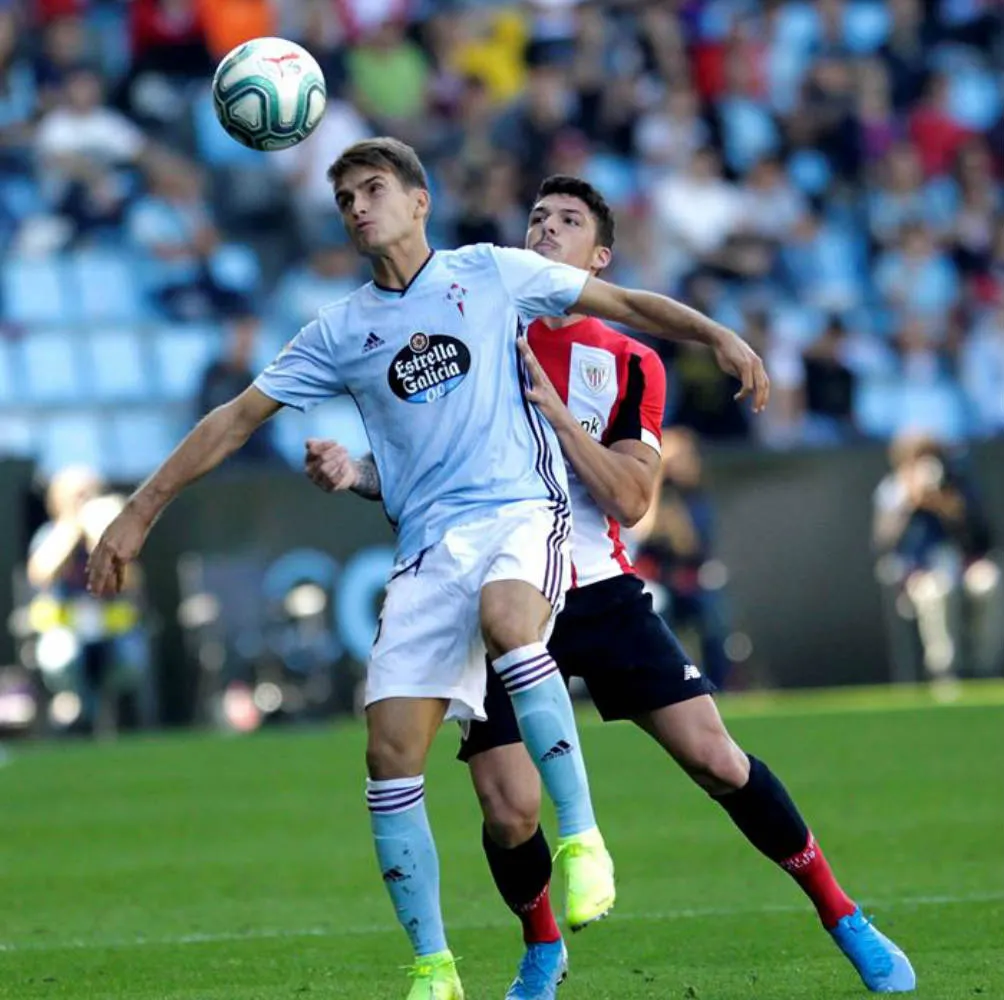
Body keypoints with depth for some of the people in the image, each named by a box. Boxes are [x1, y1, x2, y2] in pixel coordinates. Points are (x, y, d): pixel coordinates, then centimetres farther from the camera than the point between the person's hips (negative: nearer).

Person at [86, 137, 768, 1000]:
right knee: (391, 755, -8)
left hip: (520, 512, -3)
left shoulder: (492, 274, 8)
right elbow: (237, 418, 17)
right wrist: (141, 512, 14)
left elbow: (625, 304, 12)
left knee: (505, 619, -39)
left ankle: (583, 838, -32)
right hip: (428, 547, 3)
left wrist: (717, 336, -1)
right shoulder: (341, 331, 13)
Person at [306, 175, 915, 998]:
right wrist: (357, 473, -15)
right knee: (511, 814, -11)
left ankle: (842, 916, 8)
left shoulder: (630, 365, 3)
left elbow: (630, 501, -8)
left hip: (601, 592, 0)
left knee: (715, 758, -9)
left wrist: (553, 407, -17)